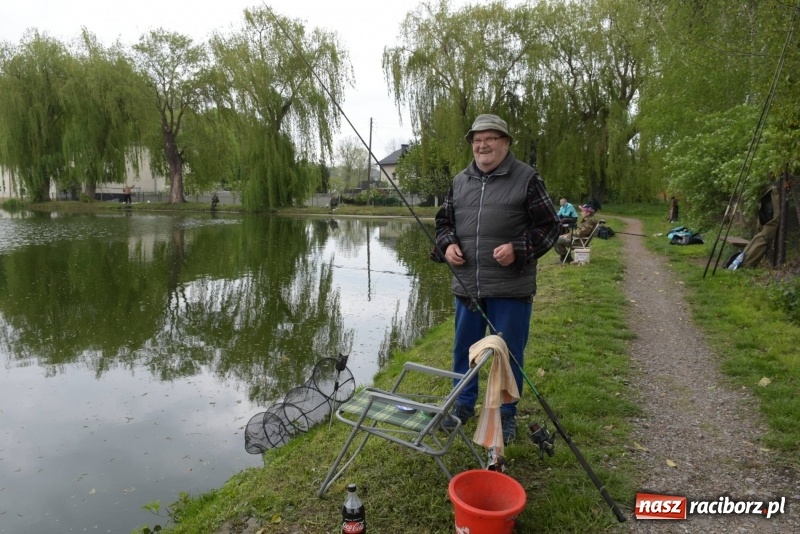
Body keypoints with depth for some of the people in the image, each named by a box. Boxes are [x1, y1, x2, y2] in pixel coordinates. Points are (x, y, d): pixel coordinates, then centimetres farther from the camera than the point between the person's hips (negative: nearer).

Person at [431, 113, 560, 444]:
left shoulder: (527, 178, -3)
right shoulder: (460, 181, 11)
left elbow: (548, 226, -3)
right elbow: (444, 221, 18)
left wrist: (518, 250, -17)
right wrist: (447, 245, -3)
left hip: (510, 289, -4)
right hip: (466, 286, 5)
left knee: (509, 354, 7)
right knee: (464, 349, 16)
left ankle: (507, 414, 27)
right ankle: (464, 404, 37)